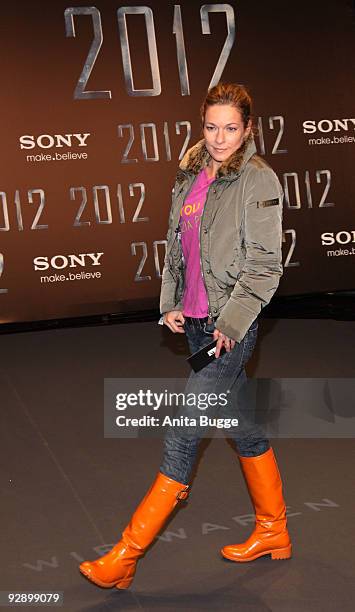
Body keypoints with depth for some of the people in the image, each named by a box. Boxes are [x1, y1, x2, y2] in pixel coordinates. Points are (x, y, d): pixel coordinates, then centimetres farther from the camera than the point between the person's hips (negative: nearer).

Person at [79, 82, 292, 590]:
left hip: (230, 326, -7)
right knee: (244, 427, 17)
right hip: (195, 321, 7)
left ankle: (126, 557, 2)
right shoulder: (192, 174, 10)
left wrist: (230, 323, -17)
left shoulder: (259, 180, -10)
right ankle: (273, 533, 32)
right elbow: (176, 244, 16)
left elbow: (264, 265, -13)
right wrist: (170, 303, 6)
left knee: (183, 434, -5)